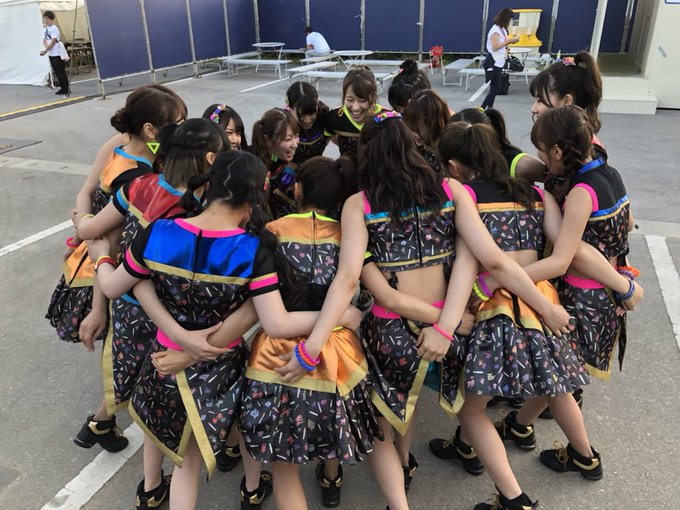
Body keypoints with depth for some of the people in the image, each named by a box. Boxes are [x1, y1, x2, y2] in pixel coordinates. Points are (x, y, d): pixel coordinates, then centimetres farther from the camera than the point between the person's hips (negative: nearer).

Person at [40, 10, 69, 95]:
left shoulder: (54, 29, -11)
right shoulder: (45, 29, 12)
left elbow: (53, 42, -16)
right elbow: (44, 40, 13)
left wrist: (46, 50, -17)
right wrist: (46, 46, -9)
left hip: (57, 54, -8)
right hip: (51, 54, 8)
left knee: (61, 72, -4)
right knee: (57, 72, 9)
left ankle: (66, 89, 1)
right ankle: (63, 88, 15)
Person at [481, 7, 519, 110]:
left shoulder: (502, 29, 14)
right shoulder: (495, 30, -15)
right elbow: (495, 47, -23)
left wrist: (510, 41, 4)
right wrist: (509, 41, -18)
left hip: (499, 63, 10)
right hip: (493, 63, -10)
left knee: (495, 88, 10)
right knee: (495, 89, -11)